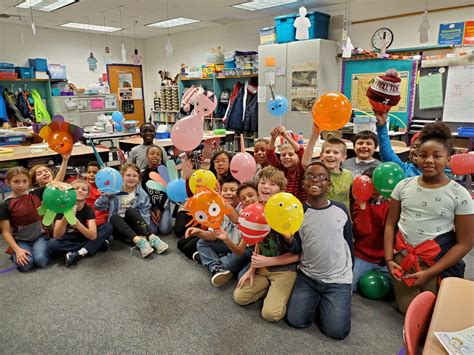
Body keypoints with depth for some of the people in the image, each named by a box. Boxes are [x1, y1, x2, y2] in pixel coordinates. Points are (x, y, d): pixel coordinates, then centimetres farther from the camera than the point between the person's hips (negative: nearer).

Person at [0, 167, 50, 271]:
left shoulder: (36, 194, -4)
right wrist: (17, 250, -18)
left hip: (39, 236, 0)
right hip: (20, 240, 0)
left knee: (41, 261, -25)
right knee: (26, 264, -23)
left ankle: (43, 248, 7)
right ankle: (15, 254, 8)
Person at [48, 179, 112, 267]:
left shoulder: (89, 210, -14)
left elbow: (93, 236, -28)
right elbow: (56, 235, -25)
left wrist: (77, 223, -45)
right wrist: (66, 218, -43)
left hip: (85, 239, 1)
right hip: (68, 241, -1)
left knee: (108, 227, -18)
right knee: (51, 244, -33)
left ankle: (78, 254, -24)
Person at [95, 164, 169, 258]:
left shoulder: (142, 194, -1)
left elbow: (145, 215, -5)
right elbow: (98, 207, -7)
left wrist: (145, 232, -19)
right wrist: (105, 196, -26)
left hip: (134, 226, 0)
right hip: (118, 227, 0)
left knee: (130, 210, -29)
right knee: (114, 217, -32)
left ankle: (152, 238, -40)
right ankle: (138, 240, -50)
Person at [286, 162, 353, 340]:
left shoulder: (341, 210, -4)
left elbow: (349, 243, 8)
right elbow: (296, 249, -2)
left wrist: (349, 272, 15)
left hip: (338, 279, -1)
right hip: (307, 276, 1)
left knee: (336, 330, -11)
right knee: (295, 320, -6)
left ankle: (326, 303, 20)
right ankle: (316, 300, 23)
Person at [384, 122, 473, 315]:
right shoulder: (404, 185, -2)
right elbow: (390, 224, 4)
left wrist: (429, 272, -13)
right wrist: (389, 259, -5)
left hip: (437, 261, -2)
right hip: (403, 255, 3)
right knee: (406, 309, 9)